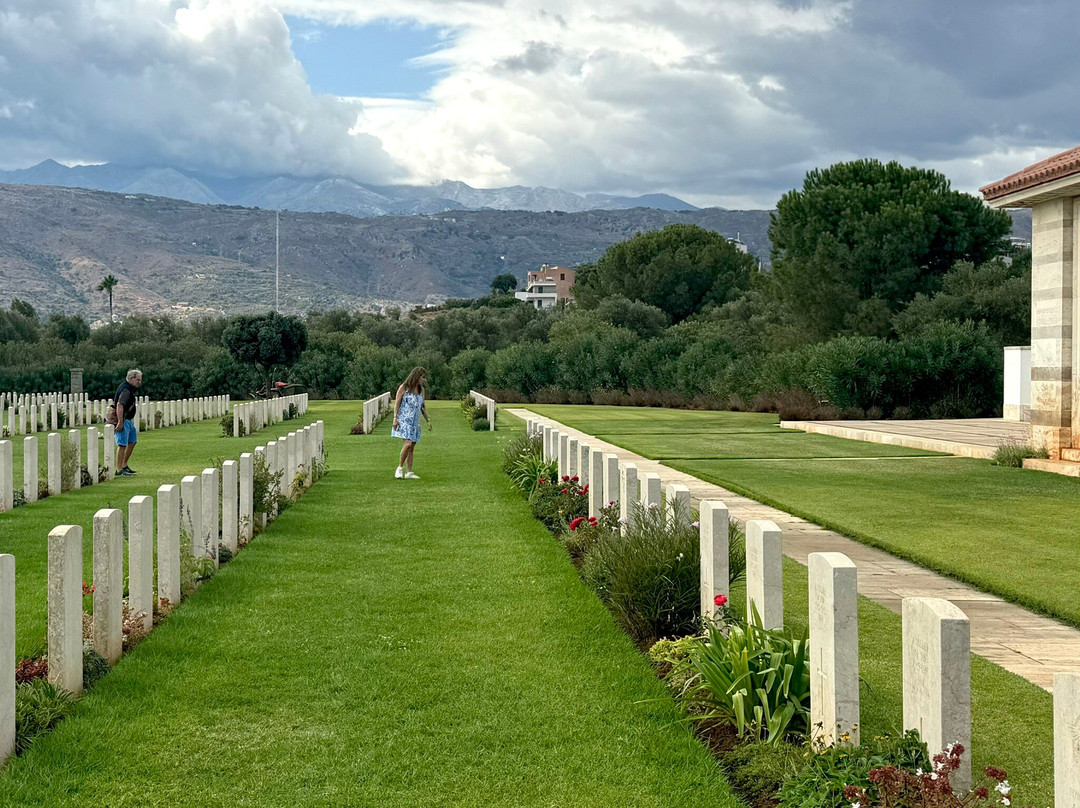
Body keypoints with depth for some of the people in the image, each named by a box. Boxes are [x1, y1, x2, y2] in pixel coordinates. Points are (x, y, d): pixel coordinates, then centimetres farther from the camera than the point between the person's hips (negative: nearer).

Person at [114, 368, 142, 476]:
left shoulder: (132, 389, 14)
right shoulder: (126, 390, -20)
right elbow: (119, 405, -29)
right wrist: (120, 422, -31)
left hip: (129, 420, 11)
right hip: (123, 420, -11)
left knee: (132, 441, 18)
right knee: (122, 444, -10)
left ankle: (124, 465, 28)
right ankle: (119, 470, -9)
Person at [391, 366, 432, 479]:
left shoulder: (421, 390, 12)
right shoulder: (404, 388, -5)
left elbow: (423, 407, 20)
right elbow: (396, 403, -5)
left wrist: (428, 420, 16)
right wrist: (395, 418, -13)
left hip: (415, 422, 6)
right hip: (404, 420, -6)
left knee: (412, 448, 4)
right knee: (408, 444, -20)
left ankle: (409, 472, 7)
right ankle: (400, 468, -6)